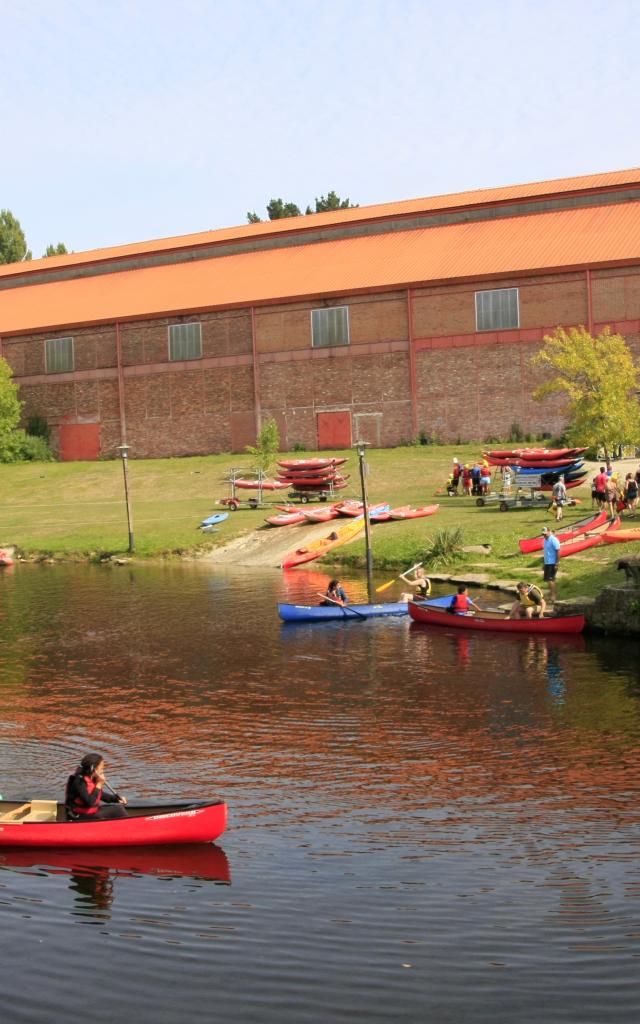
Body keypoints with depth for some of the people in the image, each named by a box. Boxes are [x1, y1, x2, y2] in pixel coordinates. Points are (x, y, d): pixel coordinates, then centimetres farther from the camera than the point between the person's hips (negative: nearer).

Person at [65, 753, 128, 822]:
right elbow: (89, 802, -31)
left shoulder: (93, 779, 3)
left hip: (93, 811, 9)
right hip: (79, 817, -9)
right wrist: (99, 785, -25)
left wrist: (116, 798, 7)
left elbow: (101, 795, 20)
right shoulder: (79, 782, -24)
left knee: (118, 808, 4)